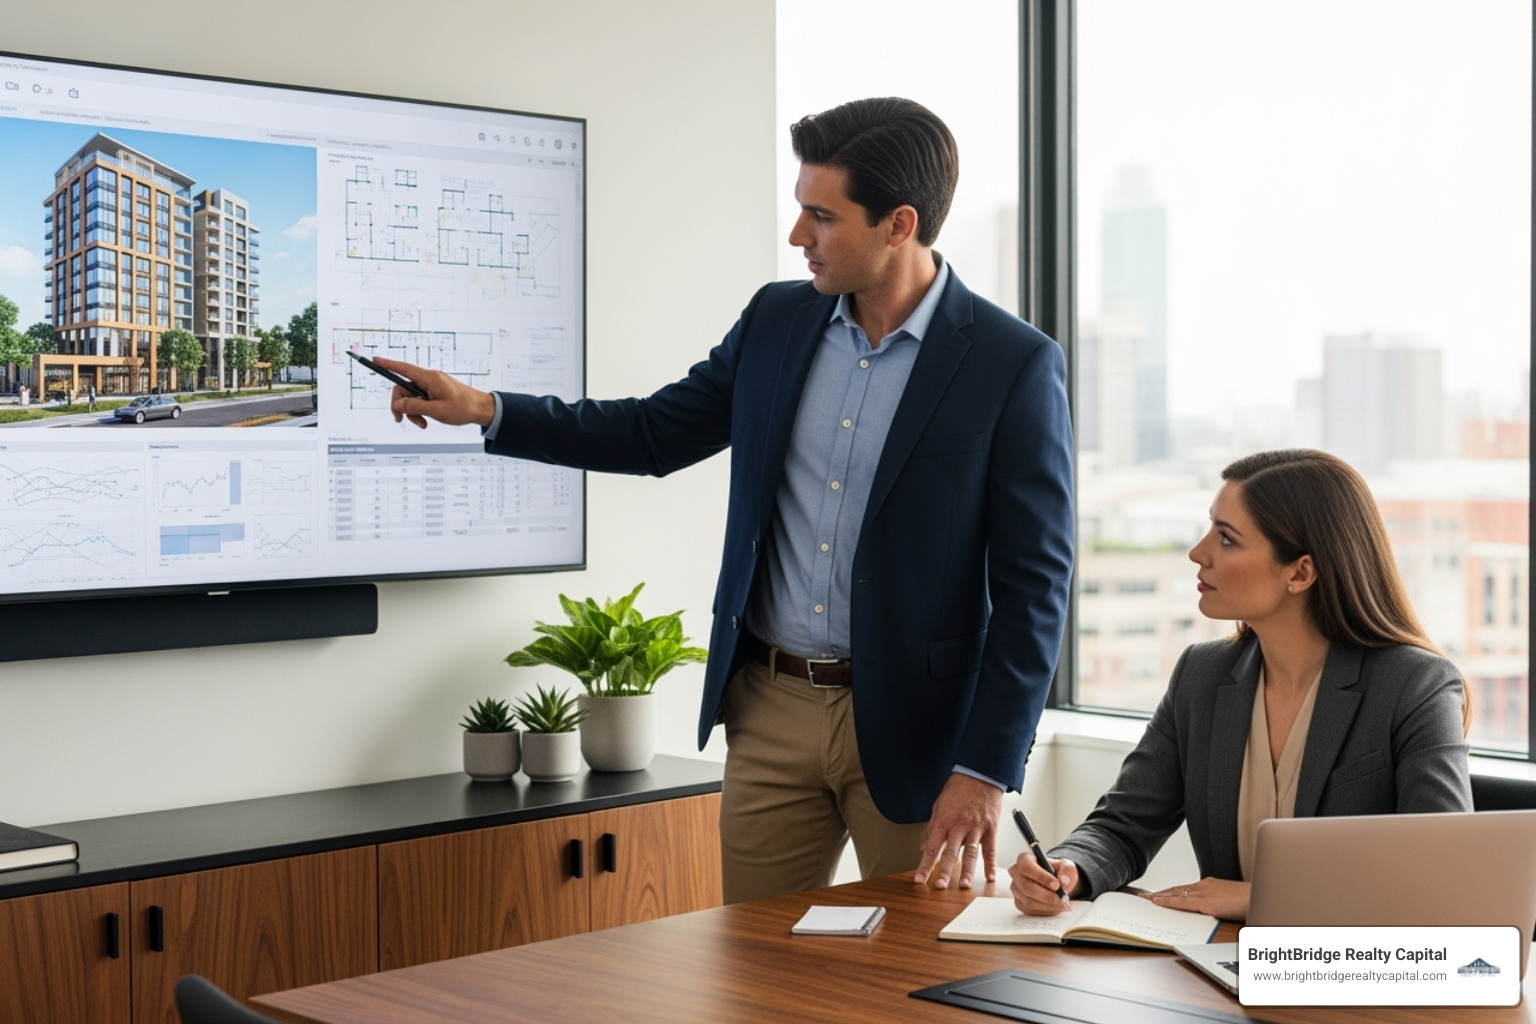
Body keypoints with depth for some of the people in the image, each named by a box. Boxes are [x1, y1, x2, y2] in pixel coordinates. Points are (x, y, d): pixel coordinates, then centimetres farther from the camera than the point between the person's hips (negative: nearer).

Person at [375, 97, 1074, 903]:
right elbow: (654, 432, 15)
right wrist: (486, 410, 5)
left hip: (911, 732, -4)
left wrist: (985, 772, -15)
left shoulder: (1014, 365, -11)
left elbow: (1032, 581, -11)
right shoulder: (776, 319, 5)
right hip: (771, 714, 5)